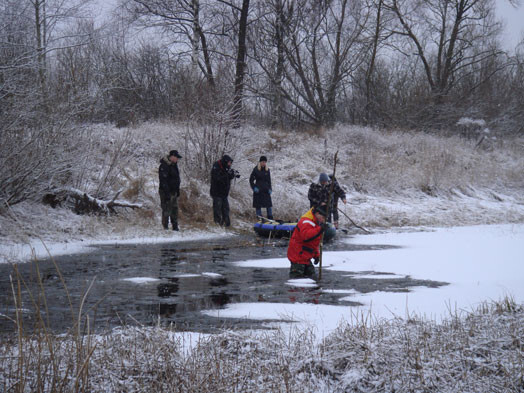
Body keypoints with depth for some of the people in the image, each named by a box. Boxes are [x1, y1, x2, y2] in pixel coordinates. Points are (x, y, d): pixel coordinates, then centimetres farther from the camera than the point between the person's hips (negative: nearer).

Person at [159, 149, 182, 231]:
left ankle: (175, 226, 16)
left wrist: (178, 190, 21)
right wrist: (167, 193, -24)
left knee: (175, 209, 10)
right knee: (167, 209, -7)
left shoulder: (174, 165, 14)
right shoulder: (164, 166, -16)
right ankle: (165, 226, -3)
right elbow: (163, 180, -21)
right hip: (166, 191, -9)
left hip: (173, 191, 9)